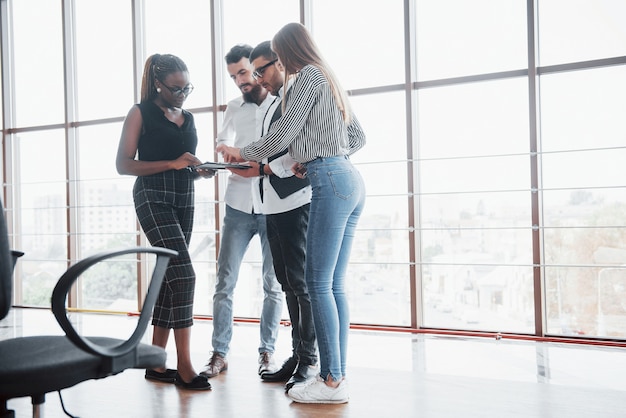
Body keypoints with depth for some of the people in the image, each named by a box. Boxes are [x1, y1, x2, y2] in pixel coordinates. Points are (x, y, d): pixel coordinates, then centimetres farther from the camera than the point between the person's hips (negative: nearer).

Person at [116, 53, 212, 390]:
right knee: (183, 275, -18)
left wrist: (201, 170, 2)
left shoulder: (188, 118, 17)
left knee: (168, 277, 7)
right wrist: (172, 163, -17)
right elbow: (123, 164, -8)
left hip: (184, 200, 7)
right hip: (153, 197, -7)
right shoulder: (141, 113, -2)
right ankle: (184, 366, -14)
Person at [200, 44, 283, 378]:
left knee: (273, 284, 4)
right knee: (225, 281, -1)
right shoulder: (234, 108, 14)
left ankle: (267, 351, 15)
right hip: (239, 204, 3)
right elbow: (223, 143, 2)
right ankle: (219, 353, 7)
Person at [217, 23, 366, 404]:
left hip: (330, 182, -9)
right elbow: (358, 137, 26)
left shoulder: (308, 76, -2)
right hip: (350, 180, 9)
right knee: (334, 285, 7)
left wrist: (244, 154, 7)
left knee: (319, 283, -8)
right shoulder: (330, 80, 25)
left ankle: (333, 382, -6)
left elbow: (284, 133, -7)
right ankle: (337, 375, 9)